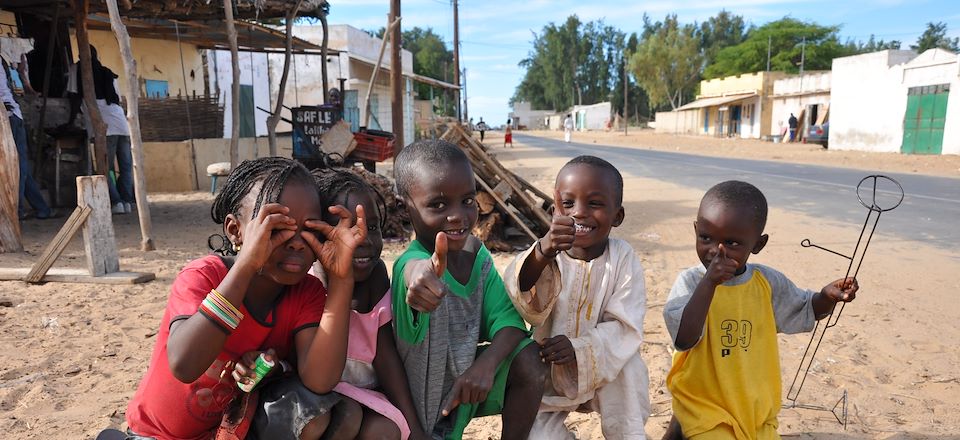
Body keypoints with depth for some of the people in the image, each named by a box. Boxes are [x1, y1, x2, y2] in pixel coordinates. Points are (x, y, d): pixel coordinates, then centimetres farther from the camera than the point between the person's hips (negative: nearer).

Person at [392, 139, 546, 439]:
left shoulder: (476, 252, -8)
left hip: (465, 376, 5)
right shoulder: (411, 264, -29)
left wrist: (487, 365, -31)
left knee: (529, 359, -14)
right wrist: (419, 274, -78)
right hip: (421, 401, -4)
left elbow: (508, 318, -14)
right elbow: (412, 269, -54)